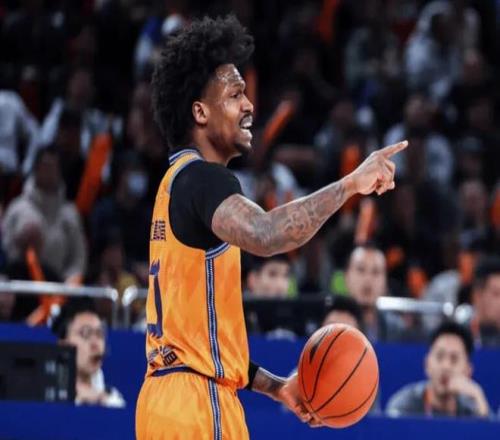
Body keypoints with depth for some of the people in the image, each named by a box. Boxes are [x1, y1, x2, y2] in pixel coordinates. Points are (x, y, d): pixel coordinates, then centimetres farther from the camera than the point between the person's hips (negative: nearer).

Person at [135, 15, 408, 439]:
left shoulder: (181, 181, 20)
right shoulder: (201, 177, -10)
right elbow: (264, 235, -34)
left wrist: (275, 386, 18)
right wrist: (350, 184, -27)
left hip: (166, 397, 10)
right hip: (197, 403, -10)